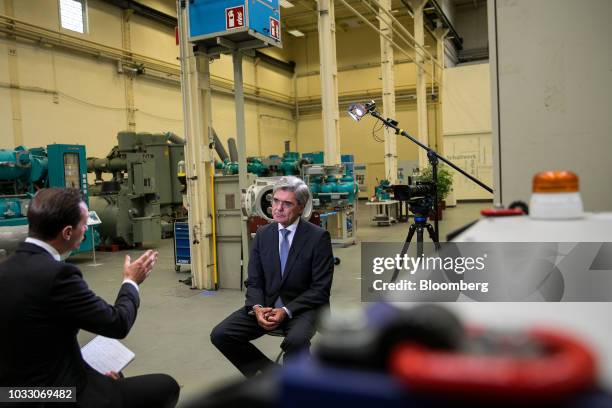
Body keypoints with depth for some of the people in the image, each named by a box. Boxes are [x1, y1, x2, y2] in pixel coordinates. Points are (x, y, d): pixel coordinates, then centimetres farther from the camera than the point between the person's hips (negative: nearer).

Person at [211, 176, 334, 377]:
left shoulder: (318, 237, -9)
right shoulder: (263, 234, 5)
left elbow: (320, 289, -11)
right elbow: (254, 281, 6)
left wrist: (286, 311, -21)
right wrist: (257, 307, -15)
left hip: (302, 307, -4)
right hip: (266, 305, 5)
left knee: (296, 340, -36)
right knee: (220, 335, -12)